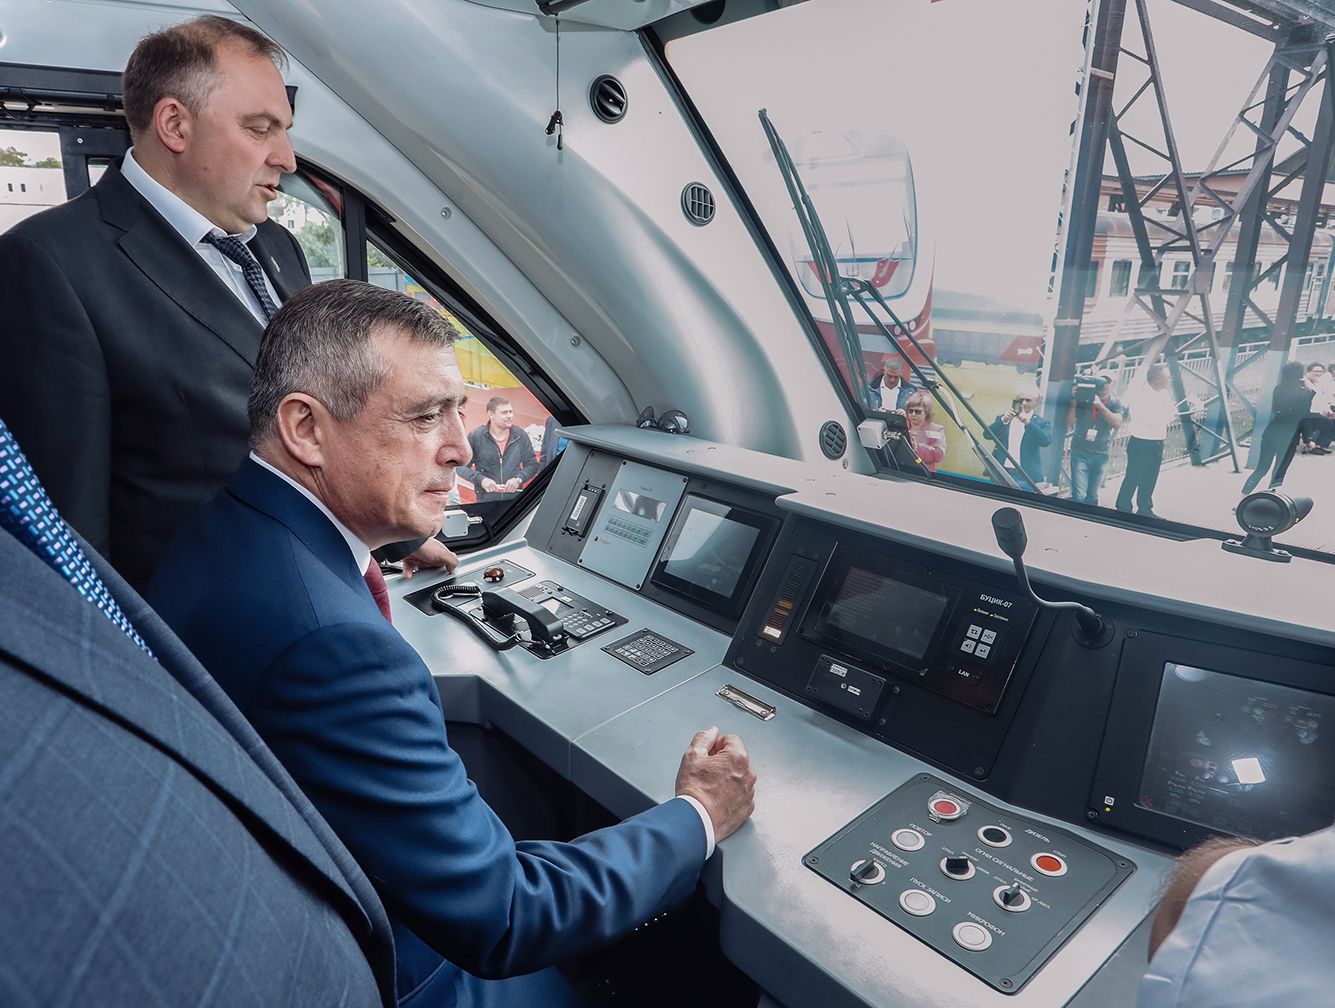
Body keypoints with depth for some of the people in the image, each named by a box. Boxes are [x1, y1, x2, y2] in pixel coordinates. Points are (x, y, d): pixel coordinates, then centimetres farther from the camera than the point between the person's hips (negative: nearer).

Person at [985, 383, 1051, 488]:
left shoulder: (1041, 423, 6)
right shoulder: (1003, 418, 13)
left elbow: (1046, 441, -11)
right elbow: (988, 435, 0)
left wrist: (1027, 423, -21)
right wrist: (1003, 420, -15)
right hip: (1000, 473, 2)